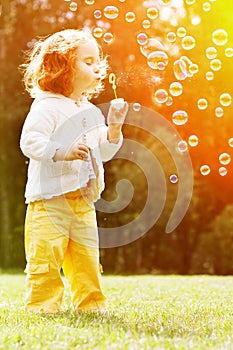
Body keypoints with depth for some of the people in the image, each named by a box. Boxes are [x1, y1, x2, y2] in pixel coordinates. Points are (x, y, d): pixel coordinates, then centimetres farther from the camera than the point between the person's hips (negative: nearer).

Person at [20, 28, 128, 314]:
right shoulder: (46, 106, -9)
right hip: (49, 201, -7)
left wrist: (113, 128, 3)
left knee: (87, 259, 12)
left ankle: (91, 305, 22)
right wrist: (62, 152, -30)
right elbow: (29, 141, -20)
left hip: (83, 202, 7)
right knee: (46, 258, -6)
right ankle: (42, 306, 4)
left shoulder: (92, 112, 15)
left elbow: (103, 153, 19)